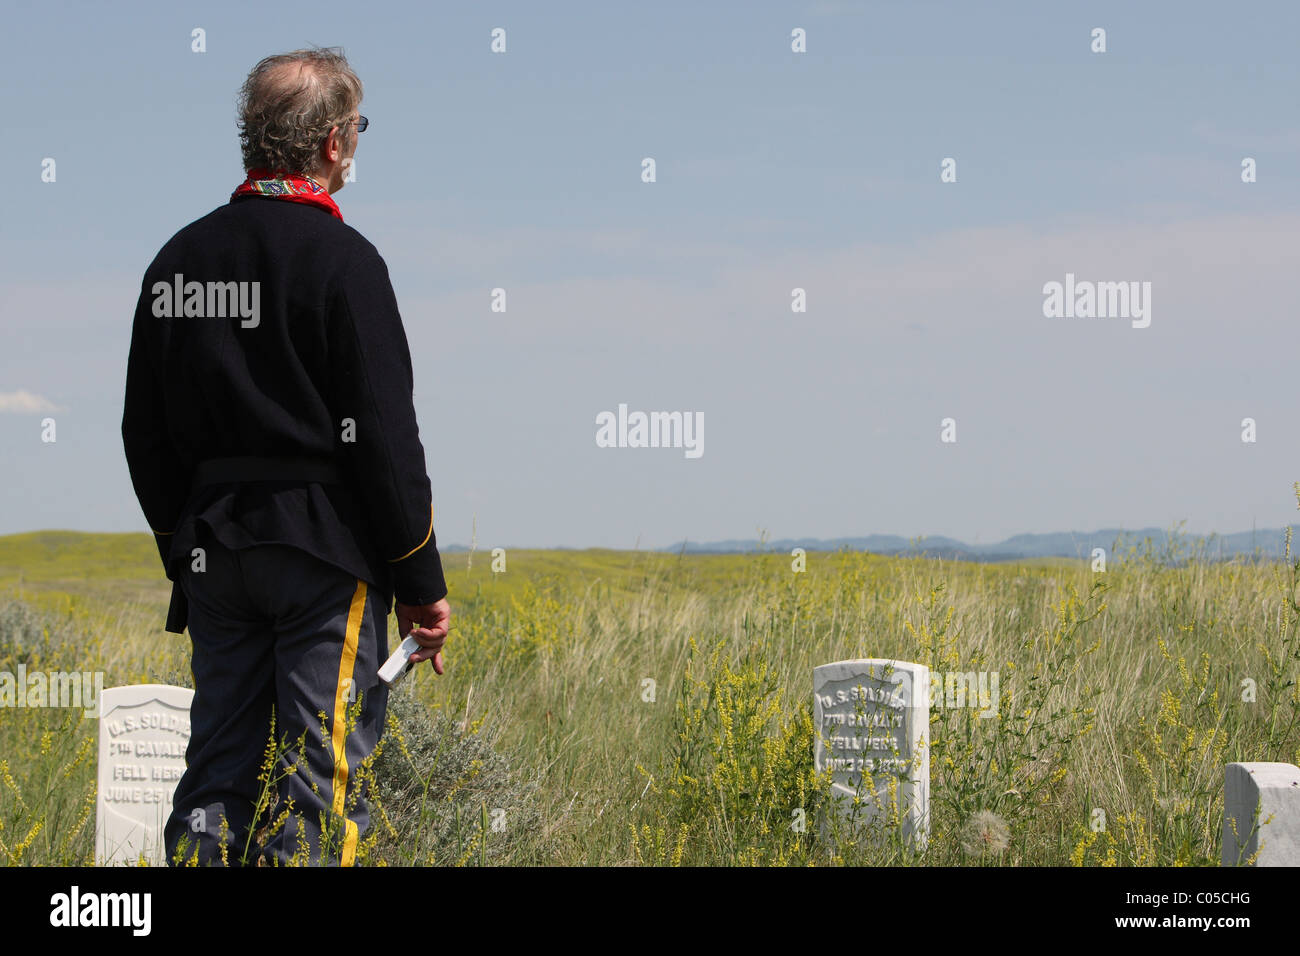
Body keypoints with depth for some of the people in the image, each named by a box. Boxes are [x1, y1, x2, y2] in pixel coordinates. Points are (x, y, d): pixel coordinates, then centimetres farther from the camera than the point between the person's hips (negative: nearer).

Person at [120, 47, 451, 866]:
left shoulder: (180, 259, 8)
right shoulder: (341, 260, -11)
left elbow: (145, 434, 12)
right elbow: (384, 438, -13)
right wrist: (423, 584, -6)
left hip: (214, 549, 6)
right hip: (326, 552, -6)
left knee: (220, 767, 10)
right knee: (321, 777, -3)